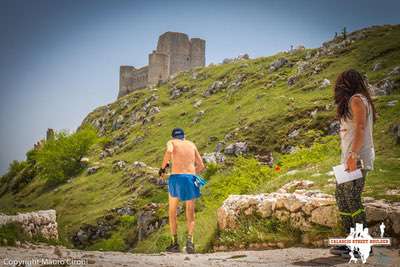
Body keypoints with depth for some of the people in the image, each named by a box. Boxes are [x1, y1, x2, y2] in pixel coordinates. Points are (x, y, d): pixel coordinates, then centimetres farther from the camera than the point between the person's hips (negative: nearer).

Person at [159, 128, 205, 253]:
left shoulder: (171, 142, 13)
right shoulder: (191, 144, 23)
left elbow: (169, 151, -13)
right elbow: (201, 166, 21)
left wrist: (163, 167, -1)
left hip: (176, 178, -2)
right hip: (190, 179, 2)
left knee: (172, 212, 15)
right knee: (190, 214, 9)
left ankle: (175, 243, 11)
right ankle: (190, 240, -12)